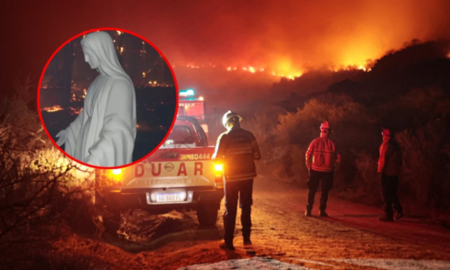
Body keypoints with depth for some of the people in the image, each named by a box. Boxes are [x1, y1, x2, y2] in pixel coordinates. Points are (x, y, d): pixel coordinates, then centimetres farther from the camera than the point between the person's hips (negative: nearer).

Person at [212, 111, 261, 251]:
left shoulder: (224, 137, -10)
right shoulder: (248, 135, -1)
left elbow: (217, 158, -10)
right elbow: (257, 155, 2)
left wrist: (213, 156, 12)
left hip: (231, 177, -3)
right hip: (247, 176, 3)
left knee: (230, 210, 4)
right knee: (246, 207, 17)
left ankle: (228, 242, 3)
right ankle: (246, 238, 19)